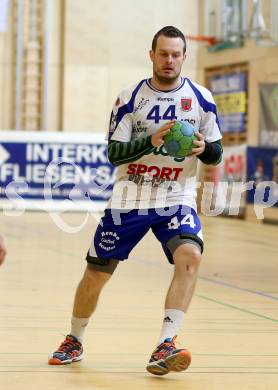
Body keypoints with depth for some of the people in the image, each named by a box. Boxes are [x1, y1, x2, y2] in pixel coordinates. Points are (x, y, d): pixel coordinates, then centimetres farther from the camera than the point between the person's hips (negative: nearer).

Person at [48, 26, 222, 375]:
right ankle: (74, 342, 32)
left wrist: (202, 148, -18)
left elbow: (216, 153, 6)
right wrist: (151, 141, -24)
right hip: (129, 201, 0)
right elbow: (114, 153, -7)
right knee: (95, 274, 6)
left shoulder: (200, 98, 1)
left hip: (177, 200, 0)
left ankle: (164, 347, -30)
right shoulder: (130, 98, -2)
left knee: (189, 257, -29)